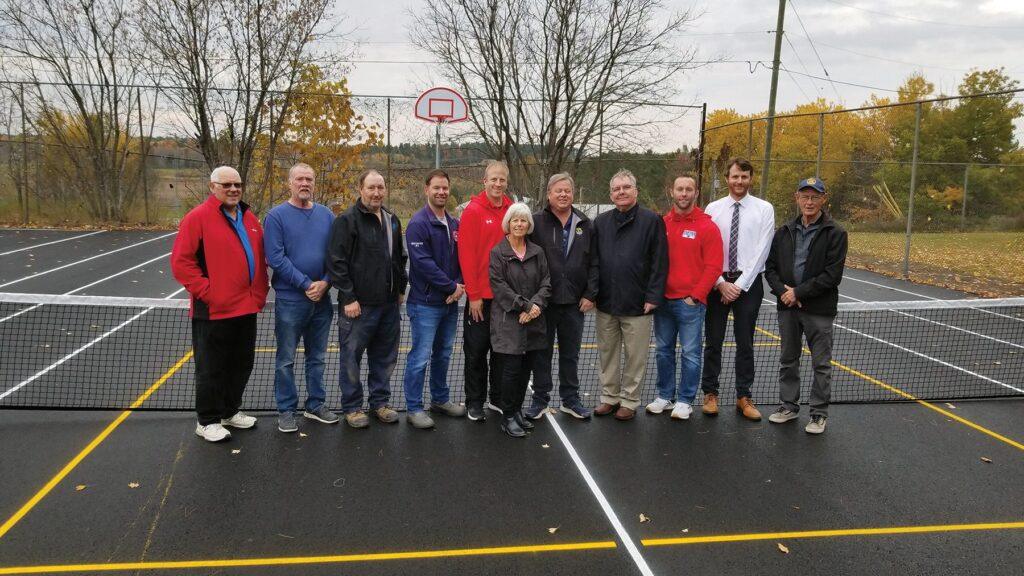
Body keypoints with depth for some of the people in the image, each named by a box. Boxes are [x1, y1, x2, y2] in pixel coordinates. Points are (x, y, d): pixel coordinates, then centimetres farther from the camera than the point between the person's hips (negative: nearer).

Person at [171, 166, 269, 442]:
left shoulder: (249, 218, 12)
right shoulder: (198, 217, -9)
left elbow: (261, 255, 21)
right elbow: (180, 262, -13)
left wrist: (261, 287, 11)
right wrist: (205, 291, -16)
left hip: (247, 308, 7)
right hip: (214, 311, -7)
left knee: (242, 364, 17)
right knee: (212, 368, 4)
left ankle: (230, 411, 34)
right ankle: (208, 421, 18)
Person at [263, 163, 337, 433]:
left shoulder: (326, 215, 6)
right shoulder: (277, 215, -6)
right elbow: (275, 258, -13)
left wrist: (325, 282, -10)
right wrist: (306, 284, -16)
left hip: (322, 298, 4)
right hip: (290, 299, -4)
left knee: (317, 356, 15)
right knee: (286, 359, 6)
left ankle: (316, 404, 28)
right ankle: (286, 410, 18)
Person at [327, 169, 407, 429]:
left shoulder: (392, 221, 13)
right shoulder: (347, 220, -8)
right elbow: (336, 262, -13)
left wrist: (400, 288, 16)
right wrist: (348, 298, -16)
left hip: (389, 303, 6)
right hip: (357, 305, -6)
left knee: (385, 356, 14)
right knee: (351, 357, 3)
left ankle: (380, 402, 27)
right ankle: (352, 407, 16)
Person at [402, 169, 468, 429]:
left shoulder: (455, 224, 11)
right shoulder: (418, 223, -12)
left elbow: (462, 258, 12)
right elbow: (423, 263, -19)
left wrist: (460, 285, -6)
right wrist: (451, 286, -16)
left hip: (450, 302, 7)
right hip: (425, 303, -7)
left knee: (443, 354, 17)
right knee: (420, 357, -2)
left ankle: (440, 399, 31)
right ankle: (413, 408, 7)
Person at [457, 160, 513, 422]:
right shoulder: (473, 211, -8)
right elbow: (466, 255, -12)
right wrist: (474, 295, -13)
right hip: (480, 296, -5)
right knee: (477, 351, 5)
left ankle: (497, 398, 26)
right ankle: (474, 402, 17)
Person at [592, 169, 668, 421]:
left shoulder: (652, 221, -3)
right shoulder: (601, 222, 9)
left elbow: (659, 263, -6)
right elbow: (592, 260, 12)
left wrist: (653, 296, -11)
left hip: (637, 304, -4)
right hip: (605, 303, 4)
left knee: (635, 356, 5)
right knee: (607, 353, 12)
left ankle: (629, 400, 19)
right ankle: (609, 397, 26)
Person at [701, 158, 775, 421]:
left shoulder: (764, 209, 0)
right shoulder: (713, 209, 3)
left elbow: (761, 250, -6)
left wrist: (740, 285, -10)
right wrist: (721, 283, -8)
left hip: (748, 283, -1)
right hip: (717, 282, 1)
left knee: (745, 343, 8)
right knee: (713, 342, 7)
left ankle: (744, 397, 18)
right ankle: (710, 394, 19)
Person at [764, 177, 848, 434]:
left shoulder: (835, 233, -7)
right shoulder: (784, 232, 7)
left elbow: (832, 275, -13)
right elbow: (770, 267, 7)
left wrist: (799, 292, -15)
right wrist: (782, 290, -11)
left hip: (819, 309, -4)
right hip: (787, 307, 4)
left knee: (821, 364, 5)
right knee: (788, 360, 14)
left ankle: (819, 413, 16)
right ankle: (788, 406, 28)